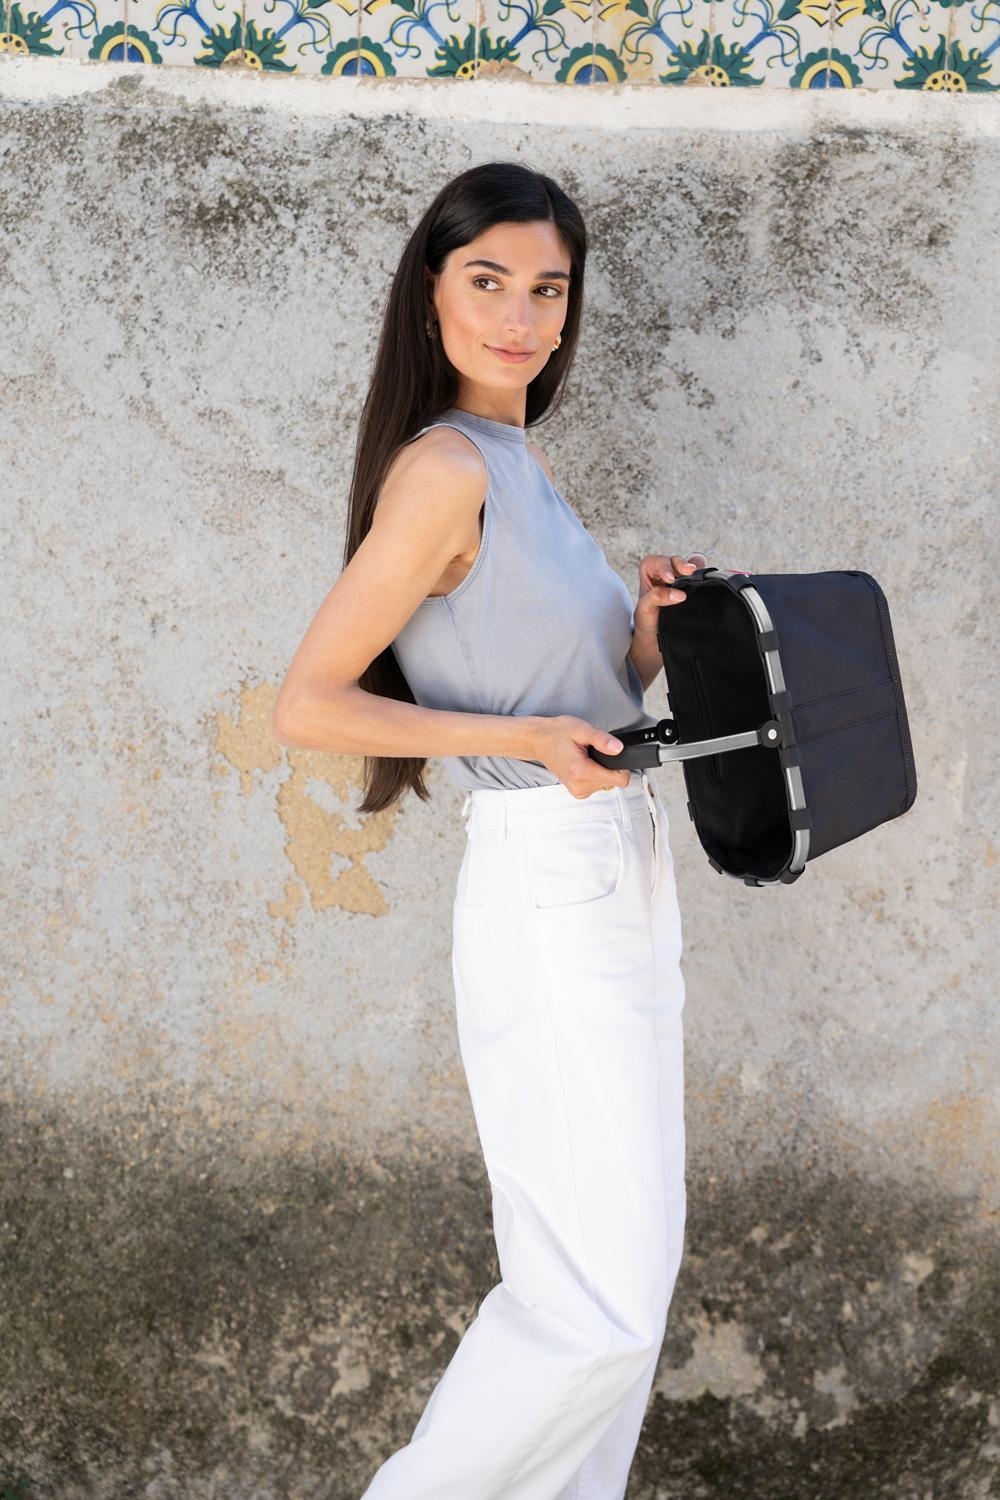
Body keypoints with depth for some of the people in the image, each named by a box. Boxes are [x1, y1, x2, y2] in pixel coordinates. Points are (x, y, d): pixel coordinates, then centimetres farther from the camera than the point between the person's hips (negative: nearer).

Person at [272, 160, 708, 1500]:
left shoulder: (525, 463, 14)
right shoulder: (445, 466, -13)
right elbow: (307, 706, -16)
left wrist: (652, 629, 0)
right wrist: (525, 739, -20)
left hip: (621, 884, 9)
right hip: (551, 895, -9)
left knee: (618, 1272, 15)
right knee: (604, 1302, -5)